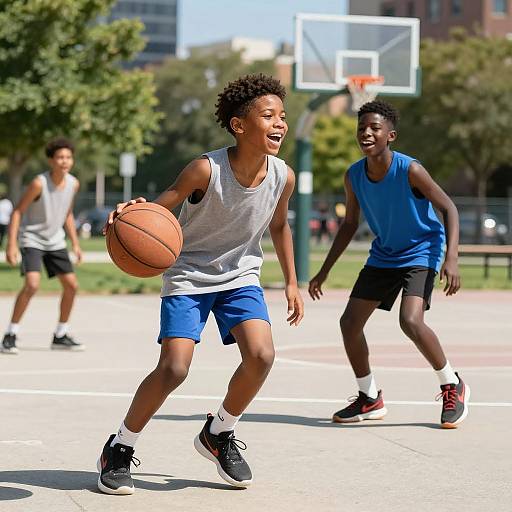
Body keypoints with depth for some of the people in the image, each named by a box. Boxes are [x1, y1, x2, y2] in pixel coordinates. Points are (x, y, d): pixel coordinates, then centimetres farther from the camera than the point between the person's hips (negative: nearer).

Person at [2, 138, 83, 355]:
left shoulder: (73, 184, -4)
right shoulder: (39, 183, -23)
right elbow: (18, 212, -18)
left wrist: (75, 244, 9)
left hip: (55, 241, 7)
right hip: (31, 239, -7)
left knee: (72, 285, 5)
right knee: (32, 284, -24)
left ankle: (60, 336, 21)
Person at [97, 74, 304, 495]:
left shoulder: (283, 177, -11)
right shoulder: (206, 170, -25)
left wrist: (292, 283, 12)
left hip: (240, 276, 4)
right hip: (188, 276, -4)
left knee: (261, 355, -19)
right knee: (173, 369, -17)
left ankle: (218, 434, 9)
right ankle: (119, 449, 6)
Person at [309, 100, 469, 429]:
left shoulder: (410, 170, -24)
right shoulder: (354, 176, -7)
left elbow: (449, 208, -17)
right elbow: (350, 225, 7)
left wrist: (451, 259, -29)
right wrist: (325, 271, 7)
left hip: (421, 252, -6)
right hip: (383, 256, 6)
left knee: (411, 321, -27)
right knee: (350, 323, 0)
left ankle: (453, 386, -4)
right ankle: (370, 399, 18)